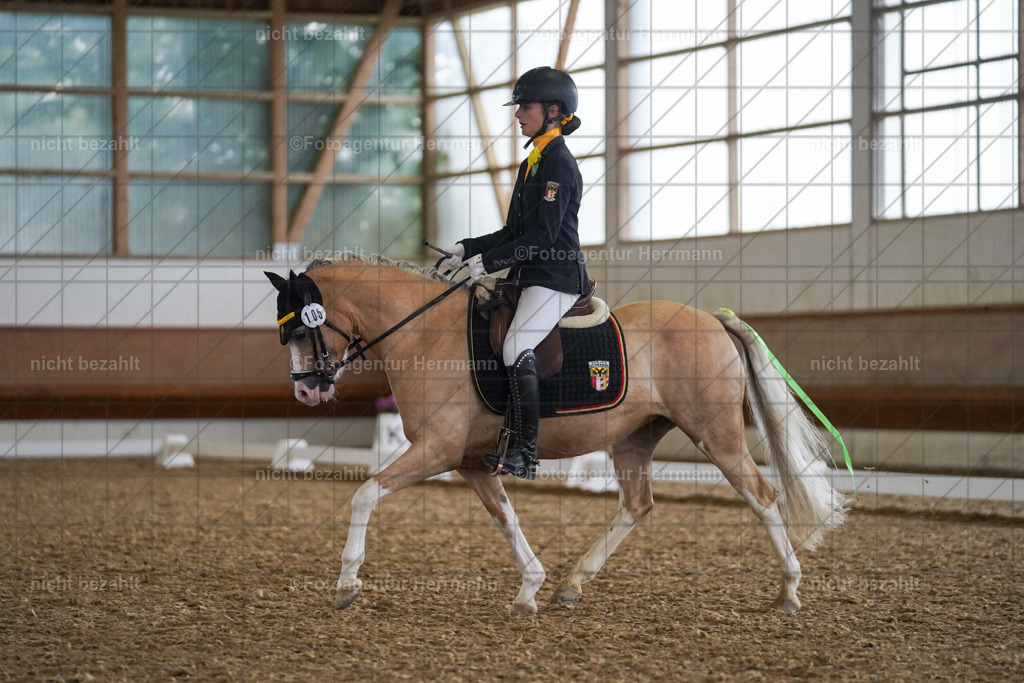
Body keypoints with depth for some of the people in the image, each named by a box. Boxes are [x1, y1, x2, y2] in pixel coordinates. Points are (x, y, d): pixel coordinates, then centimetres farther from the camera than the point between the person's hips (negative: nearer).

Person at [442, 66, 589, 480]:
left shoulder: (559, 165, -12)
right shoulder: (532, 164, 18)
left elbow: (543, 236, -19)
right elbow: (515, 231, 21)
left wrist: (490, 261, -17)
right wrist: (468, 248, 10)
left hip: (556, 278, -10)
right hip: (530, 277, 10)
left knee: (516, 350, -22)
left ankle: (524, 456, -22)